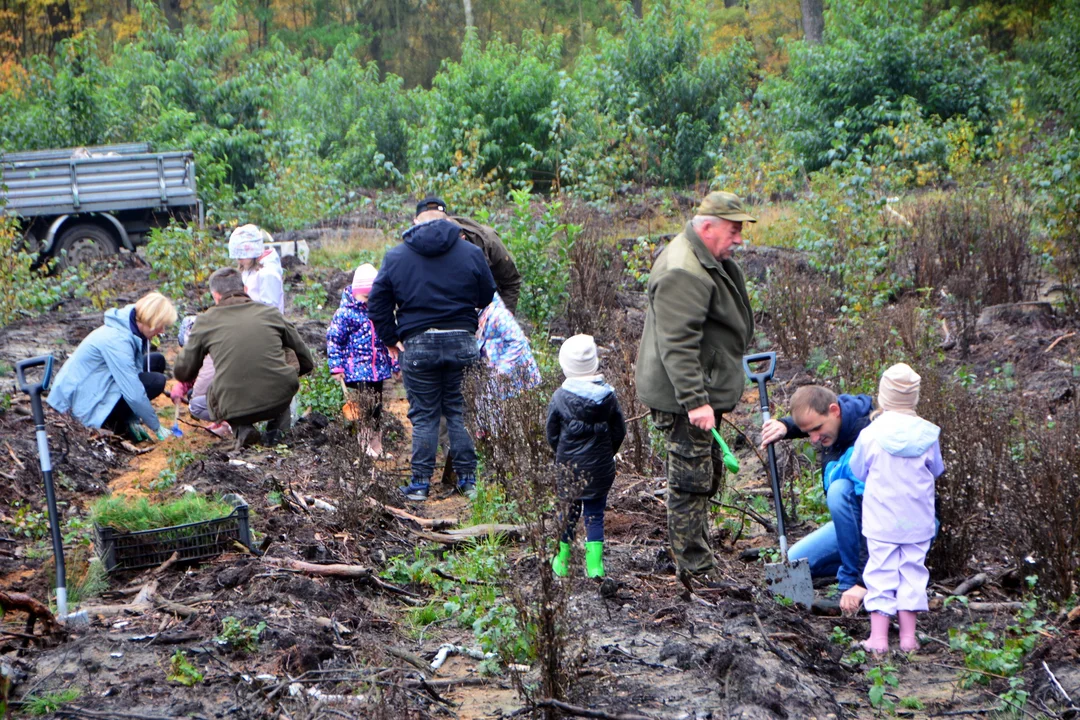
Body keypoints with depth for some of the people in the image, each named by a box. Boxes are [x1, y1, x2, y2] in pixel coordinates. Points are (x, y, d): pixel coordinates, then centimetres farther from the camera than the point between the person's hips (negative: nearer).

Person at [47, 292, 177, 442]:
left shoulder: (130, 327, -1)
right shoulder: (116, 340, -29)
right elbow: (134, 392, -29)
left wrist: (136, 418, 2)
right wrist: (156, 427, -18)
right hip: (87, 401, -10)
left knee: (157, 361, 7)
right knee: (156, 382, -20)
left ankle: (129, 419, 6)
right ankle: (115, 422, -6)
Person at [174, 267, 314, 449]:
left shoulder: (206, 321, 6)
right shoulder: (271, 313, 9)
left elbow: (182, 372, 12)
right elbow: (306, 363, 16)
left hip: (234, 409, -1)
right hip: (279, 400, 1)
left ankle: (242, 429, 7)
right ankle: (276, 431, 17)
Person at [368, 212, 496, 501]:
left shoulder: (395, 257, 2)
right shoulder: (471, 252, 2)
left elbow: (377, 304, 2)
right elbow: (487, 297, 8)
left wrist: (391, 340, 10)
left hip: (417, 344, -1)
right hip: (462, 342, 1)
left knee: (423, 415, 7)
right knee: (460, 411, 10)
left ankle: (420, 483, 7)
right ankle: (468, 479, 12)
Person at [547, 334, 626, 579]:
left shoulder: (560, 397, -10)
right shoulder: (608, 395, -5)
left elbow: (552, 435, -2)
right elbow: (619, 432, 3)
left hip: (569, 467, -1)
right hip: (601, 468, 1)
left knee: (568, 513, 13)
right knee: (595, 515, 8)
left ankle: (562, 561, 20)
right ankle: (594, 564, 4)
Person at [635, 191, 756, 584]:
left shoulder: (710, 261, 12)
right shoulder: (683, 273, -24)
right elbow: (677, 345, -29)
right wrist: (695, 401, -32)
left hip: (702, 391, 11)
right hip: (682, 395, -11)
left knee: (708, 474, 20)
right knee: (691, 480, -4)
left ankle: (689, 551, 32)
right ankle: (695, 568, 4)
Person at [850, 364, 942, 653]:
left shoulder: (871, 434, -13)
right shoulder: (927, 435, -7)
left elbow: (858, 472, 0)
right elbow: (936, 470, 7)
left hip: (880, 521, -2)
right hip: (918, 521, 2)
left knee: (880, 572, 5)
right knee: (912, 570, 11)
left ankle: (878, 636, 2)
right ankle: (908, 635, 12)